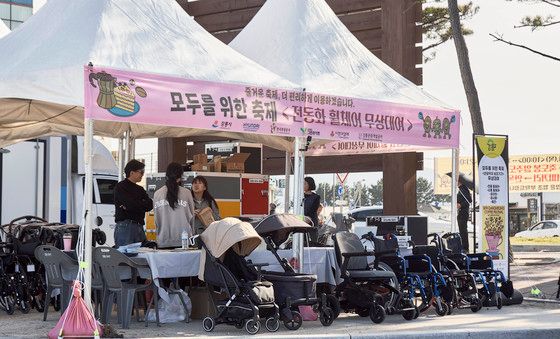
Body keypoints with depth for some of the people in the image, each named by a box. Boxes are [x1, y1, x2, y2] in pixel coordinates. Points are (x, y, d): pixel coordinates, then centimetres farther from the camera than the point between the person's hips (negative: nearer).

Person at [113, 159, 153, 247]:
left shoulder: (140, 189, 22)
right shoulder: (120, 187, -1)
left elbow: (150, 205, 4)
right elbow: (130, 204, -16)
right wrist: (142, 205, 2)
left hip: (139, 227, 7)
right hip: (125, 226, -7)